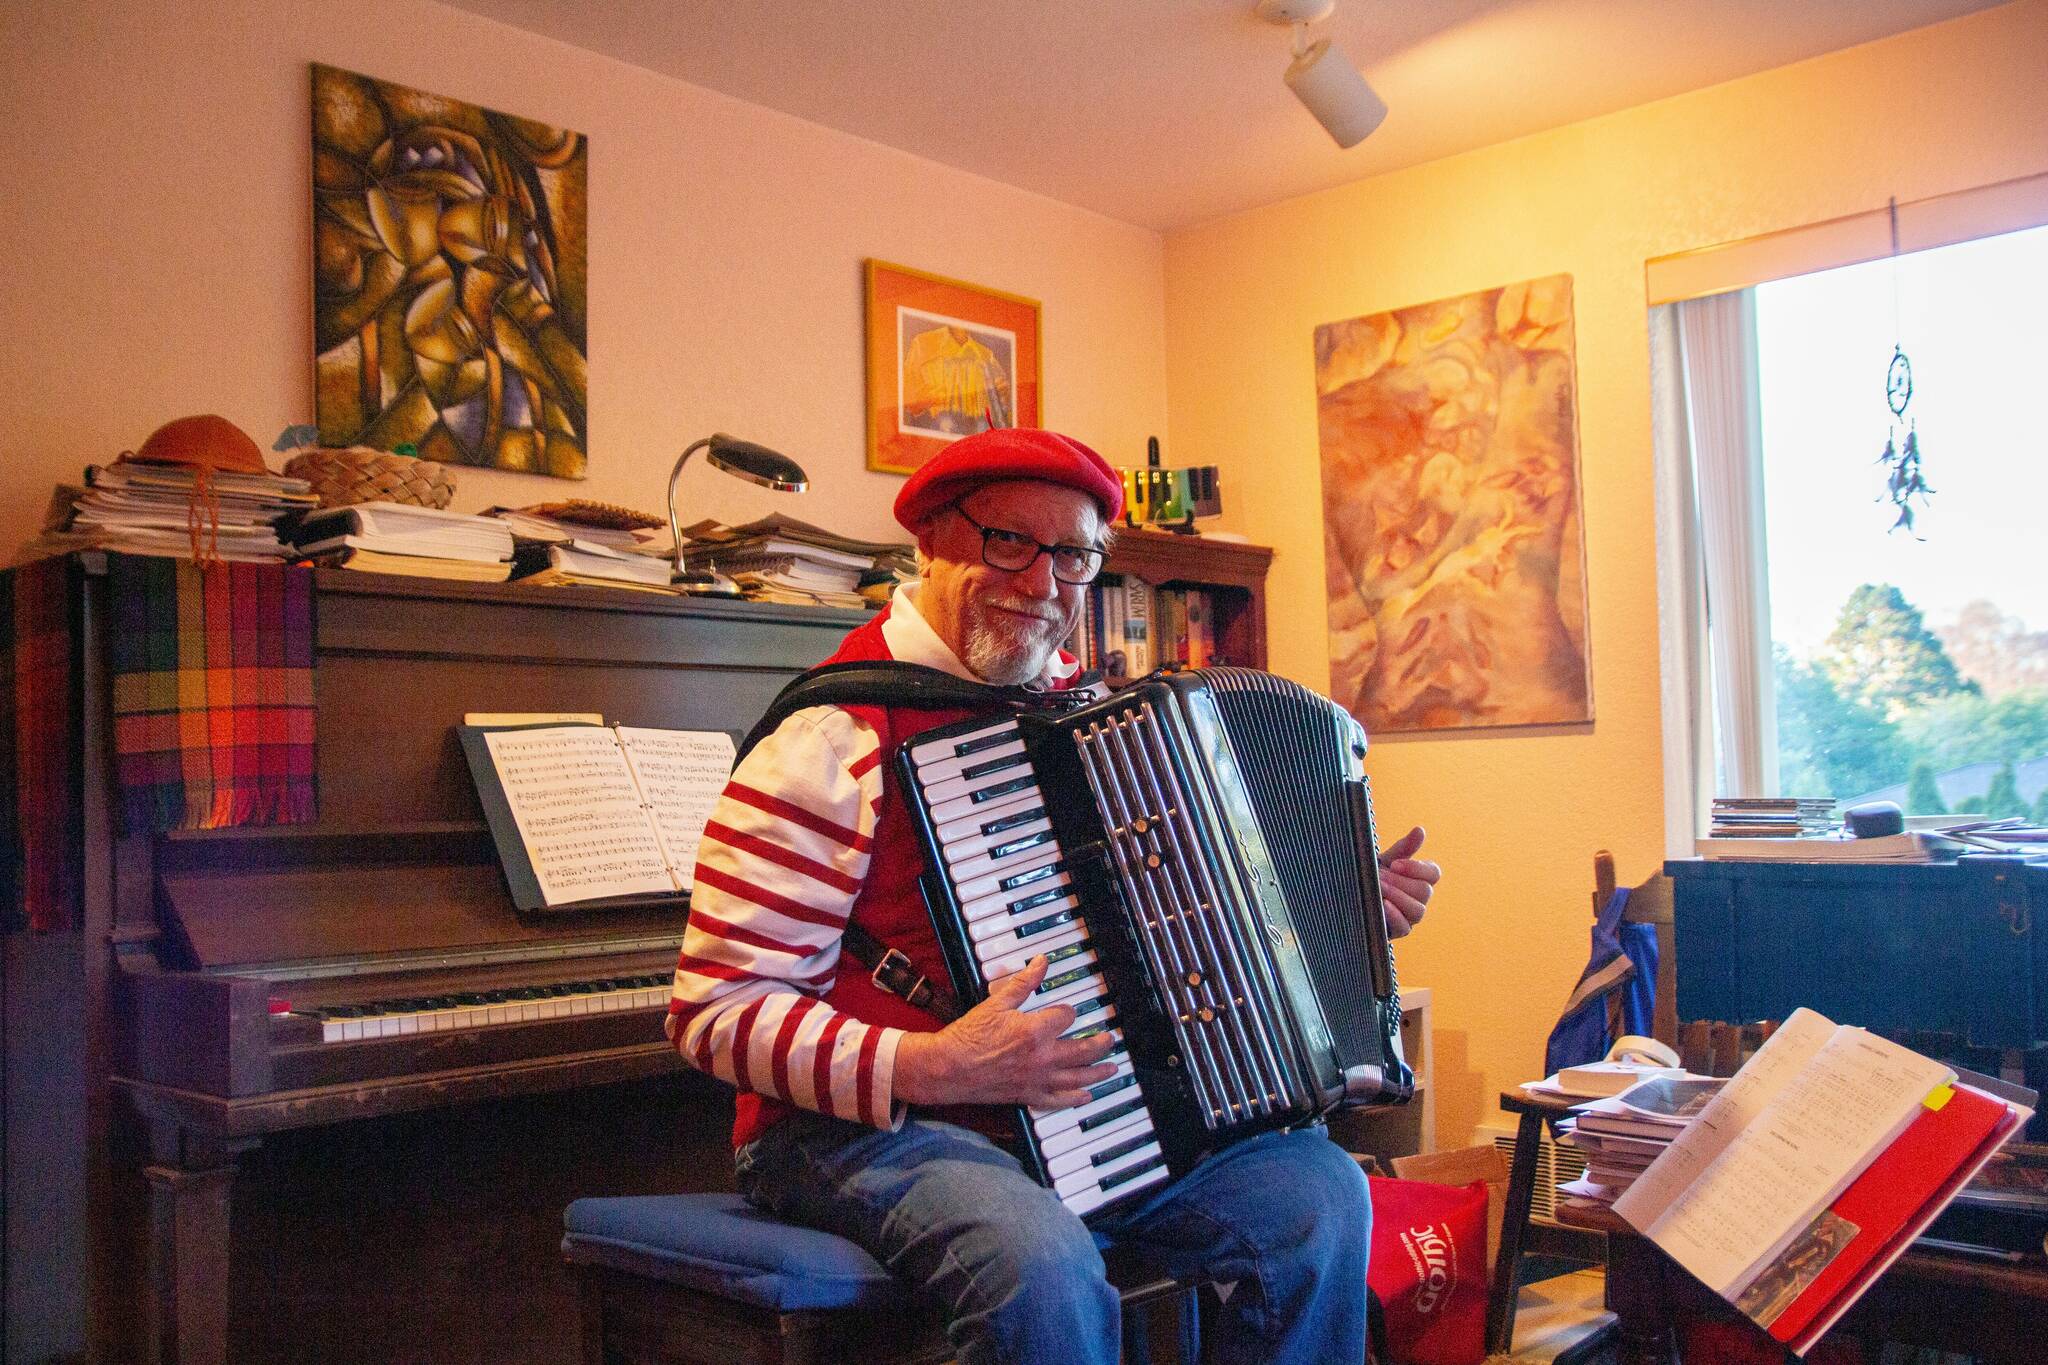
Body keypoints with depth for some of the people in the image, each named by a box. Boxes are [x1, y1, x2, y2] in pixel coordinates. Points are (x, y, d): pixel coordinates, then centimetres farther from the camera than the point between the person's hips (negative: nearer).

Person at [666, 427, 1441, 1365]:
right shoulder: (840, 738, -13)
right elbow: (718, 1014, -15)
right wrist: (927, 1069, -27)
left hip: (1089, 1109, 7)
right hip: (870, 1132, -6)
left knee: (1322, 1197, -11)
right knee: (1047, 1269, -35)